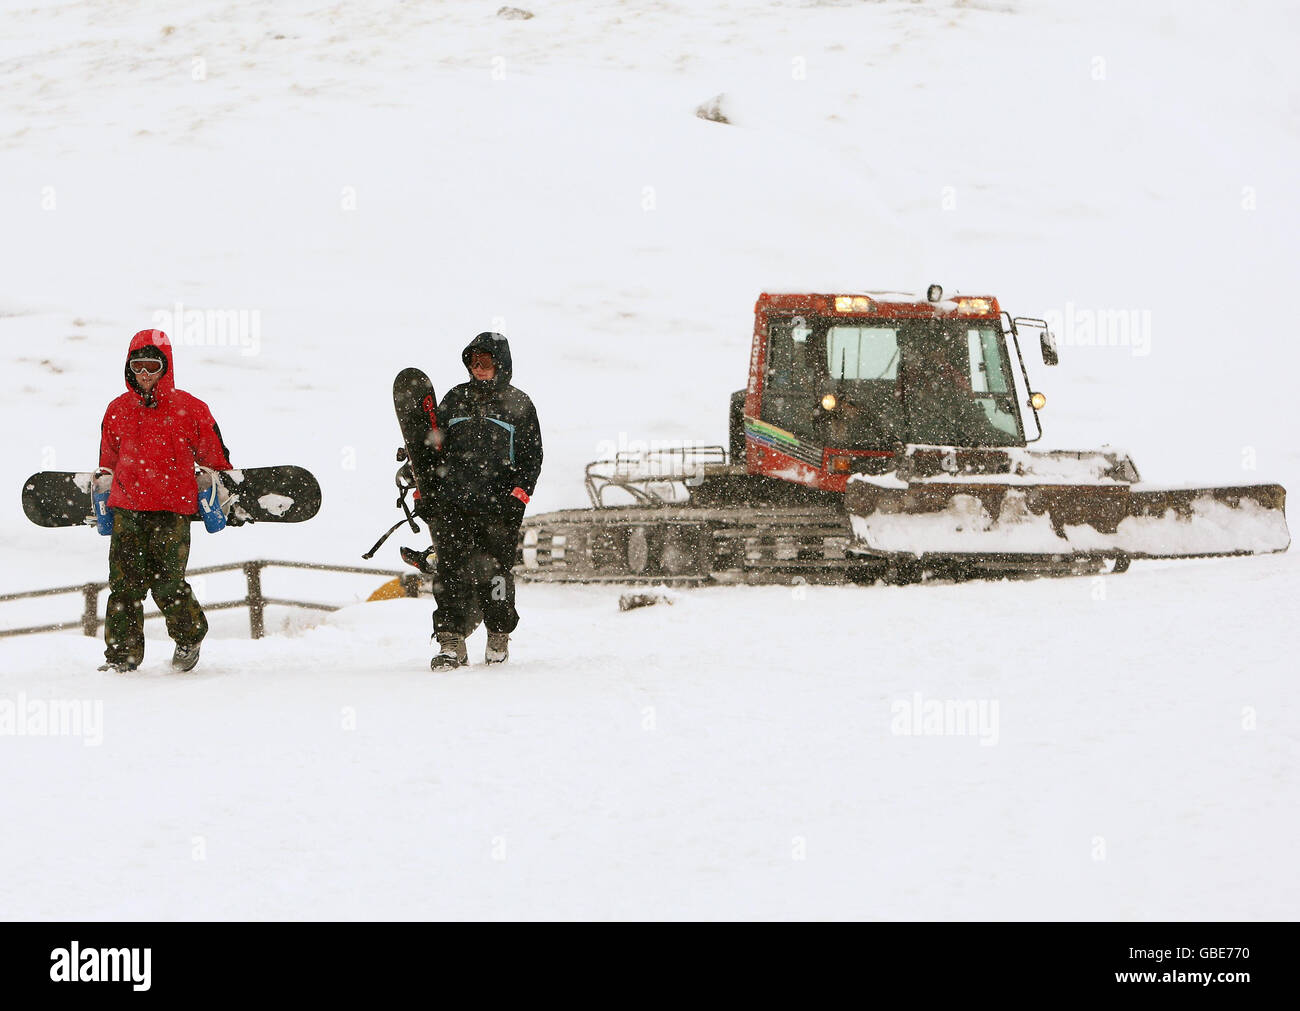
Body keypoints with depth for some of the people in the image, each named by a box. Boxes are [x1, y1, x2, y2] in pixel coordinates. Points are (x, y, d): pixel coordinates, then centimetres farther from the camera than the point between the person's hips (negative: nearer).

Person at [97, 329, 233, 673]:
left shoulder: (190, 409, 1)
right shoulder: (118, 410, 11)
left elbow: (214, 457, 11)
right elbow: (108, 459, 26)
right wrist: (101, 493, 28)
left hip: (173, 509, -3)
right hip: (127, 509, 3)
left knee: (167, 584, -6)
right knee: (124, 583, -4)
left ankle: (189, 637, 20)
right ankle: (121, 655, 2)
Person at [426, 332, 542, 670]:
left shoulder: (518, 404, 8)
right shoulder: (455, 399, 15)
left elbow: (532, 455, 7)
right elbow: (433, 447, 19)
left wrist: (520, 490, -6)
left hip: (498, 506, -2)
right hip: (452, 502, 2)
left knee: (494, 573, -2)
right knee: (451, 572, -7)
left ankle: (499, 637, 17)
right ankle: (451, 643, -6)